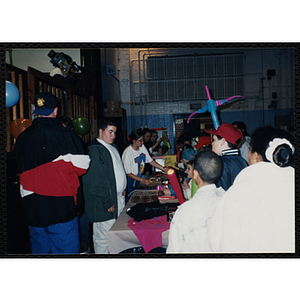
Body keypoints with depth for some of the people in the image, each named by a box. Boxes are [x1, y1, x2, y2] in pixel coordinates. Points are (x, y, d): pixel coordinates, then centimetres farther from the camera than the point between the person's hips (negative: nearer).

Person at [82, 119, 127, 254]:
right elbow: (95, 181, -18)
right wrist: (108, 202, -17)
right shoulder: (94, 149, -13)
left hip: (118, 197, 9)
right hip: (104, 204, -9)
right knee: (103, 239, -1)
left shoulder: (112, 147, 17)